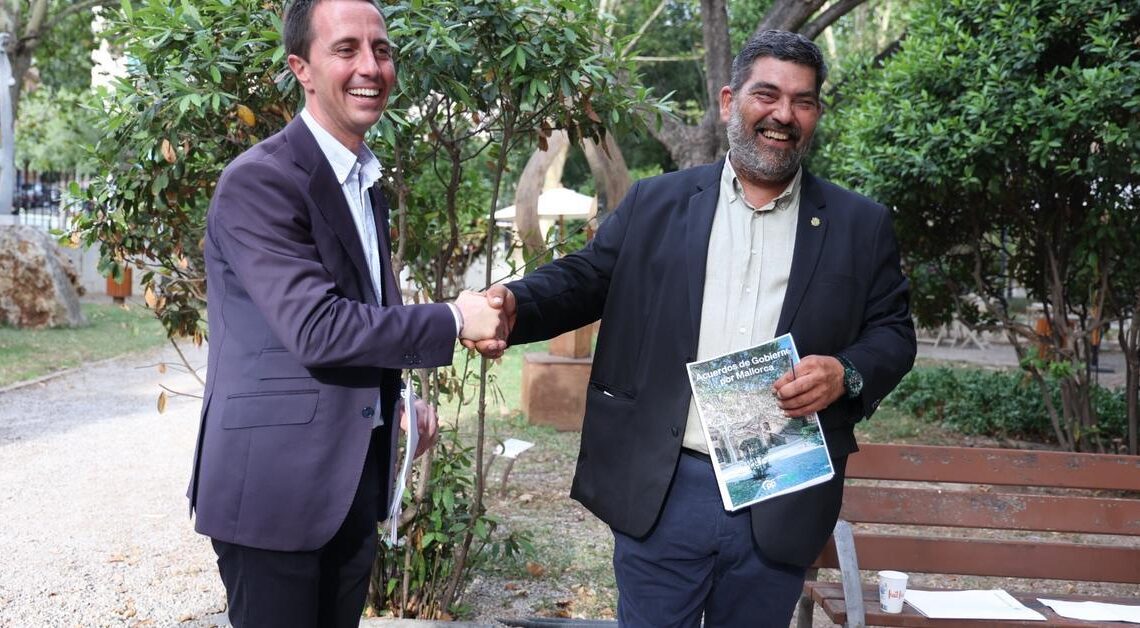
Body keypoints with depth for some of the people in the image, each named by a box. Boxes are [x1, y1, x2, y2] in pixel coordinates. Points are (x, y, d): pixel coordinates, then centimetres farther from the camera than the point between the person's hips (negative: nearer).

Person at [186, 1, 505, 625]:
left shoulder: (365, 180, 14)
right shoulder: (259, 182, -15)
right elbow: (314, 327, -24)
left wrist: (400, 396, 9)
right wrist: (452, 320, -17)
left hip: (357, 476, 8)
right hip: (275, 484, -8)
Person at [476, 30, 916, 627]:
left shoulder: (860, 226, 7)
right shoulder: (654, 203, 7)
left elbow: (893, 331, 9)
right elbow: (584, 277, 6)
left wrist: (848, 373, -12)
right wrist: (514, 305, -14)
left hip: (781, 504, 1)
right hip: (662, 492, 0)